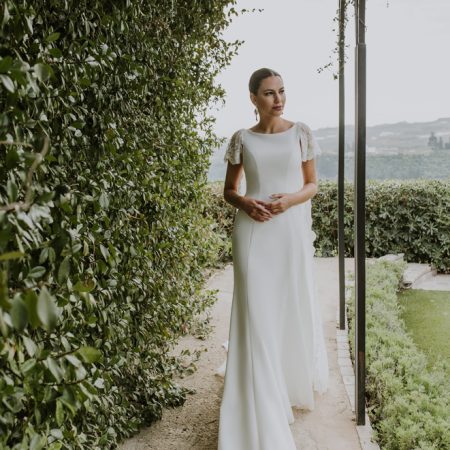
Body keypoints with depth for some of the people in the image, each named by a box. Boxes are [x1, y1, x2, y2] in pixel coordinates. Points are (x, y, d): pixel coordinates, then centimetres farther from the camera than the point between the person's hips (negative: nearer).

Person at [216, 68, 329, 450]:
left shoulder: (301, 133, 5)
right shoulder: (242, 139, 5)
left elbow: (312, 184, 8)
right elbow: (229, 190, 11)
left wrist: (291, 200, -12)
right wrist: (245, 203, -11)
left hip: (292, 232, 1)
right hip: (253, 233, -1)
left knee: (295, 307, 10)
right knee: (257, 314, -3)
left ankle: (297, 382, 40)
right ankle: (264, 414, 6)